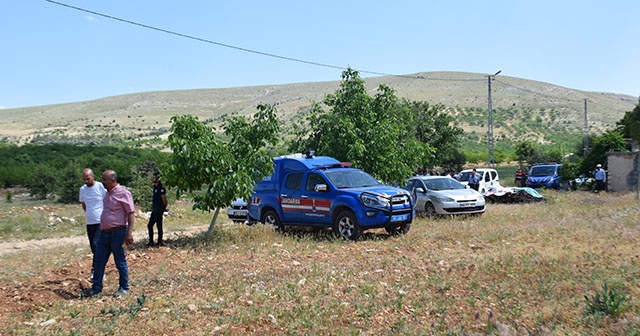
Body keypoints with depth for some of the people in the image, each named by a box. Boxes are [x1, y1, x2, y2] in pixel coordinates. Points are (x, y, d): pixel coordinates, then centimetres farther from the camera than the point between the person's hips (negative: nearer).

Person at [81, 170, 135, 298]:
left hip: (118, 233, -8)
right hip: (104, 232, 8)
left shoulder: (123, 193, -13)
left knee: (120, 262, 3)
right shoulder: (108, 193, 13)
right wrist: (102, 229, 21)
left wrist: (129, 233, -21)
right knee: (99, 261, 9)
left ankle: (124, 288, 16)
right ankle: (96, 288, 17)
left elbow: (131, 214, -15)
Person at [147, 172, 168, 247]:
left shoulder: (161, 188, -17)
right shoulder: (155, 186, 13)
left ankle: (160, 242, 6)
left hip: (159, 210, -10)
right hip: (154, 209, 10)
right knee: (150, 225, 11)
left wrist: (164, 208, -5)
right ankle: (151, 242, 18)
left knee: (159, 226, -3)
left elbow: (164, 199, -17)